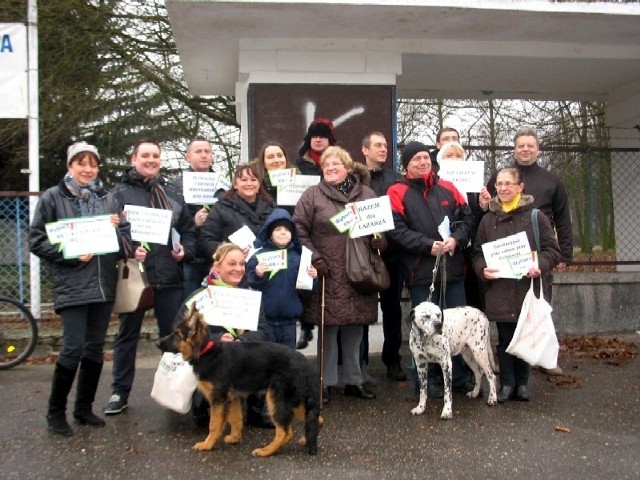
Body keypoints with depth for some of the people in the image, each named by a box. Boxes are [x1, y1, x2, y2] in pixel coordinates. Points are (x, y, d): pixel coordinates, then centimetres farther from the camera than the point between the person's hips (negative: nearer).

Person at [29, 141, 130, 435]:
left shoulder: (107, 198, 11)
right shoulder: (52, 197, 0)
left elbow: (125, 238, 12)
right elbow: (36, 240, -4)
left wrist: (117, 229, -9)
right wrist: (70, 255, -15)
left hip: (103, 284, 5)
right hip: (72, 285, -4)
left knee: (95, 348, 10)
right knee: (73, 349, -8)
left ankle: (84, 407, 24)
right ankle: (56, 411, 10)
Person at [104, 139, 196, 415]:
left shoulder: (171, 194, 13)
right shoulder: (120, 193, -1)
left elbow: (188, 228, 15)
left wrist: (185, 250, -2)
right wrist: (129, 250, -23)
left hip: (169, 276, 4)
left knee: (173, 334, 11)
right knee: (128, 334, 9)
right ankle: (120, 391, 20)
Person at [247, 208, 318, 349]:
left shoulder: (297, 257, 5)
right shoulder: (259, 256, -3)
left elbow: (305, 292, 7)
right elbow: (249, 287, -7)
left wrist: (311, 278, -10)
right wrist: (257, 276, -24)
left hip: (289, 321, 3)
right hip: (264, 320, -3)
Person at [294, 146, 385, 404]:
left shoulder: (367, 194, 10)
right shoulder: (313, 195, 1)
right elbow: (299, 230, -3)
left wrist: (378, 240, -4)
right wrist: (314, 258, -11)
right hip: (328, 274, -3)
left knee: (355, 329, 10)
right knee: (329, 328, 2)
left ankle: (354, 381, 23)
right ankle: (327, 382, 15)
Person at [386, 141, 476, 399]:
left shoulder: (447, 188, 12)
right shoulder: (397, 192, -1)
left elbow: (467, 216, 9)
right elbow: (396, 230, -12)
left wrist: (456, 239, -9)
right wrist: (428, 245, -18)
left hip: (453, 268, 4)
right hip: (421, 271, -4)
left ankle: (462, 377, 24)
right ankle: (428, 379, 17)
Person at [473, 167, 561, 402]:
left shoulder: (535, 217, 0)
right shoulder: (488, 220, 7)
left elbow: (552, 249, 0)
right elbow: (478, 252, 11)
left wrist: (540, 266, -18)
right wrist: (482, 269, -8)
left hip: (528, 289, -1)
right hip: (499, 291, 1)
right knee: (505, 338, 7)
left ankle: (522, 383, 24)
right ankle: (507, 384, 19)